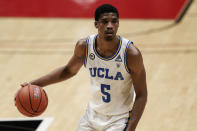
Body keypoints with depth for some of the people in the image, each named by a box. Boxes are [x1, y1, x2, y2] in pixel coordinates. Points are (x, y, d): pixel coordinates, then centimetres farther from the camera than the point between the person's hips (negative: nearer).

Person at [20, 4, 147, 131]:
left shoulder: (131, 53, -22)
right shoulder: (84, 46, -10)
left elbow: (141, 96, -16)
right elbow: (69, 70, 10)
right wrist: (35, 84, 1)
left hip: (120, 120, -4)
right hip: (93, 114, 4)